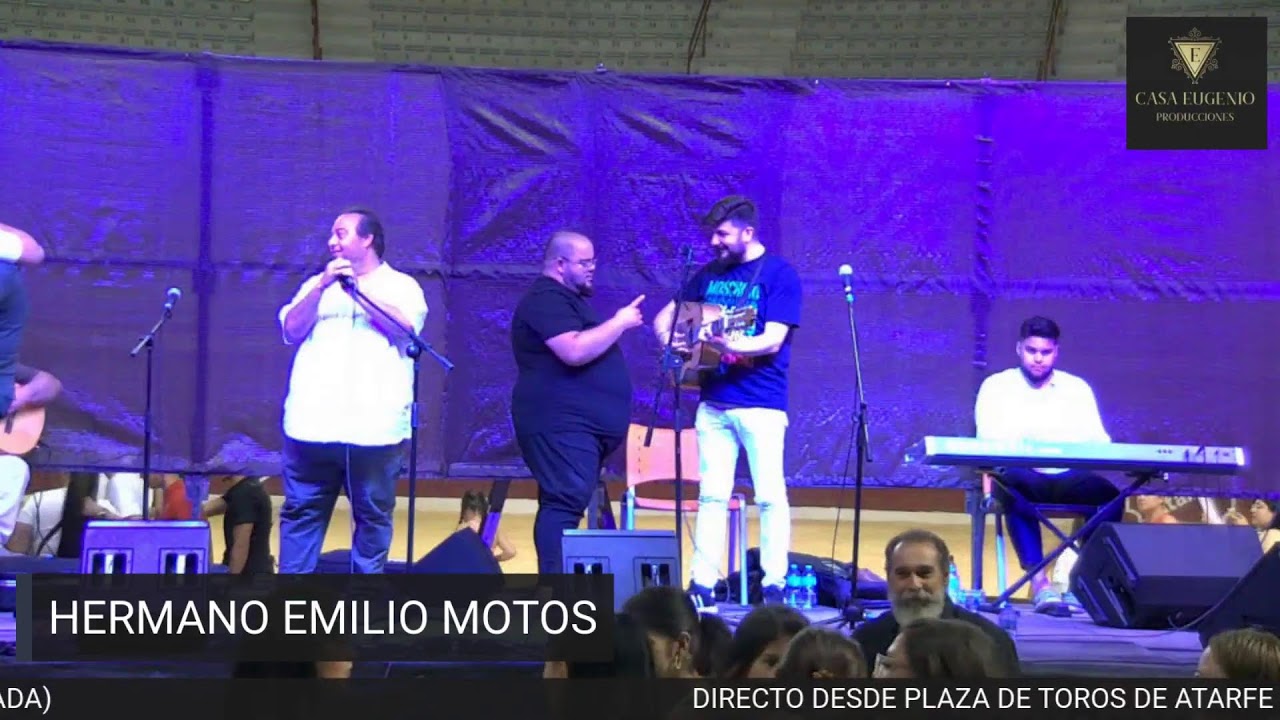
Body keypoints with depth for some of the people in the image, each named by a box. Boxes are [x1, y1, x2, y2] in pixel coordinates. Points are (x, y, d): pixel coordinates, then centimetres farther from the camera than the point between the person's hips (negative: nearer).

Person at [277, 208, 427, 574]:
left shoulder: (401, 286, 10)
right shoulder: (317, 284, 19)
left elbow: (405, 326, -9)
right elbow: (292, 331, 5)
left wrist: (356, 287, -10)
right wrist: (322, 286, -7)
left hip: (372, 428, -2)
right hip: (313, 425, 3)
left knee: (373, 516, 2)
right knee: (301, 513, 3)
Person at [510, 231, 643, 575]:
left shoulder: (567, 298, 22)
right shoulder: (547, 299, -13)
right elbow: (575, 351, -27)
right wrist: (620, 323, -18)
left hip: (580, 422, 11)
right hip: (561, 422, -11)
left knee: (567, 503, 9)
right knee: (566, 501, -18)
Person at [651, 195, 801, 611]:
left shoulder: (779, 274, -6)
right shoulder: (709, 274, 11)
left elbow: (773, 341, -15)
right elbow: (664, 318, 17)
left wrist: (728, 345, -31)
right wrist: (670, 340, -6)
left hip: (761, 404, -5)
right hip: (713, 402, 5)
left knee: (770, 495, -3)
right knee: (711, 495, 5)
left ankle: (774, 585, 2)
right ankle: (702, 584, 6)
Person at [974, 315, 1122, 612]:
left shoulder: (1077, 388, 15)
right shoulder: (997, 386, 8)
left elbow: (1097, 439, 6)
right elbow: (988, 441, -4)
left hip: (1067, 479, 3)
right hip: (1021, 478, -3)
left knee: (1110, 495, -30)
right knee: (1013, 484, -40)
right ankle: (1040, 584, -44)